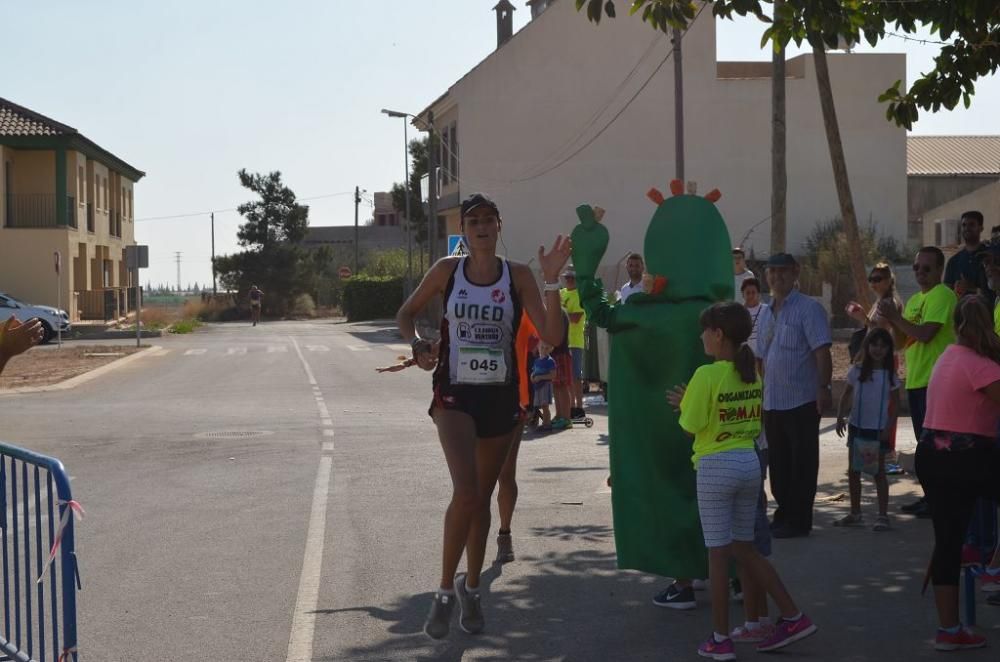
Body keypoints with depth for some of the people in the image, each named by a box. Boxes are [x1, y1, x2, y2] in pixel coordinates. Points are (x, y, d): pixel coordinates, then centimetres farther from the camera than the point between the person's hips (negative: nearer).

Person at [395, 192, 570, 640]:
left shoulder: (517, 276, -3)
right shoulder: (447, 270, -2)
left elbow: (551, 336, -11)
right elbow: (406, 314, 11)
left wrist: (552, 281, -20)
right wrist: (417, 344, -9)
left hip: (501, 396, 2)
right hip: (455, 393, -2)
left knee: (482, 497, 13)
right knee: (466, 492, -20)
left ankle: (471, 587, 33)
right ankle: (446, 589, -3)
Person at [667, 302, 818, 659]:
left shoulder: (706, 376, -15)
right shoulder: (752, 374, 7)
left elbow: (691, 426, -13)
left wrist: (684, 404, 9)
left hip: (716, 467, -7)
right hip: (749, 462, 7)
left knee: (718, 553, 2)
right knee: (744, 548, 18)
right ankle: (793, 617, 16)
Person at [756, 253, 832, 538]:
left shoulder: (809, 308, -8)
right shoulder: (767, 313, 14)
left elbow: (822, 351, -15)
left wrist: (823, 388, -22)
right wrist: (759, 395, 17)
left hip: (802, 400, -7)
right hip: (773, 402, 7)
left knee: (802, 463, 0)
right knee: (778, 462, 14)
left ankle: (799, 520, 7)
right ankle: (783, 514, 25)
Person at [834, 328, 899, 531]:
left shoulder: (890, 375, -4)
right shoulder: (857, 370, 0)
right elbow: (846, 396, 7)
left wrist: (888, 427, -9)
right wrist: (840, 417, -4)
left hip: (878, 429, -3)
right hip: (857, 426, 3)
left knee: (879, 471, 0)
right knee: (853, 471, 9)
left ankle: (883, 515, 4)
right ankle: (855, 513, 20)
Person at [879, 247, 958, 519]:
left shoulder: (942, 295, -11)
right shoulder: (915, 300, 17)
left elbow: (925, 333, -22)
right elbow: (904, 338, 19)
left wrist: (895, 317, -13)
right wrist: (890, 319, 2)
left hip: (935, 380, -9)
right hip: (916, 379, 9)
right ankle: (930, 496, 21)